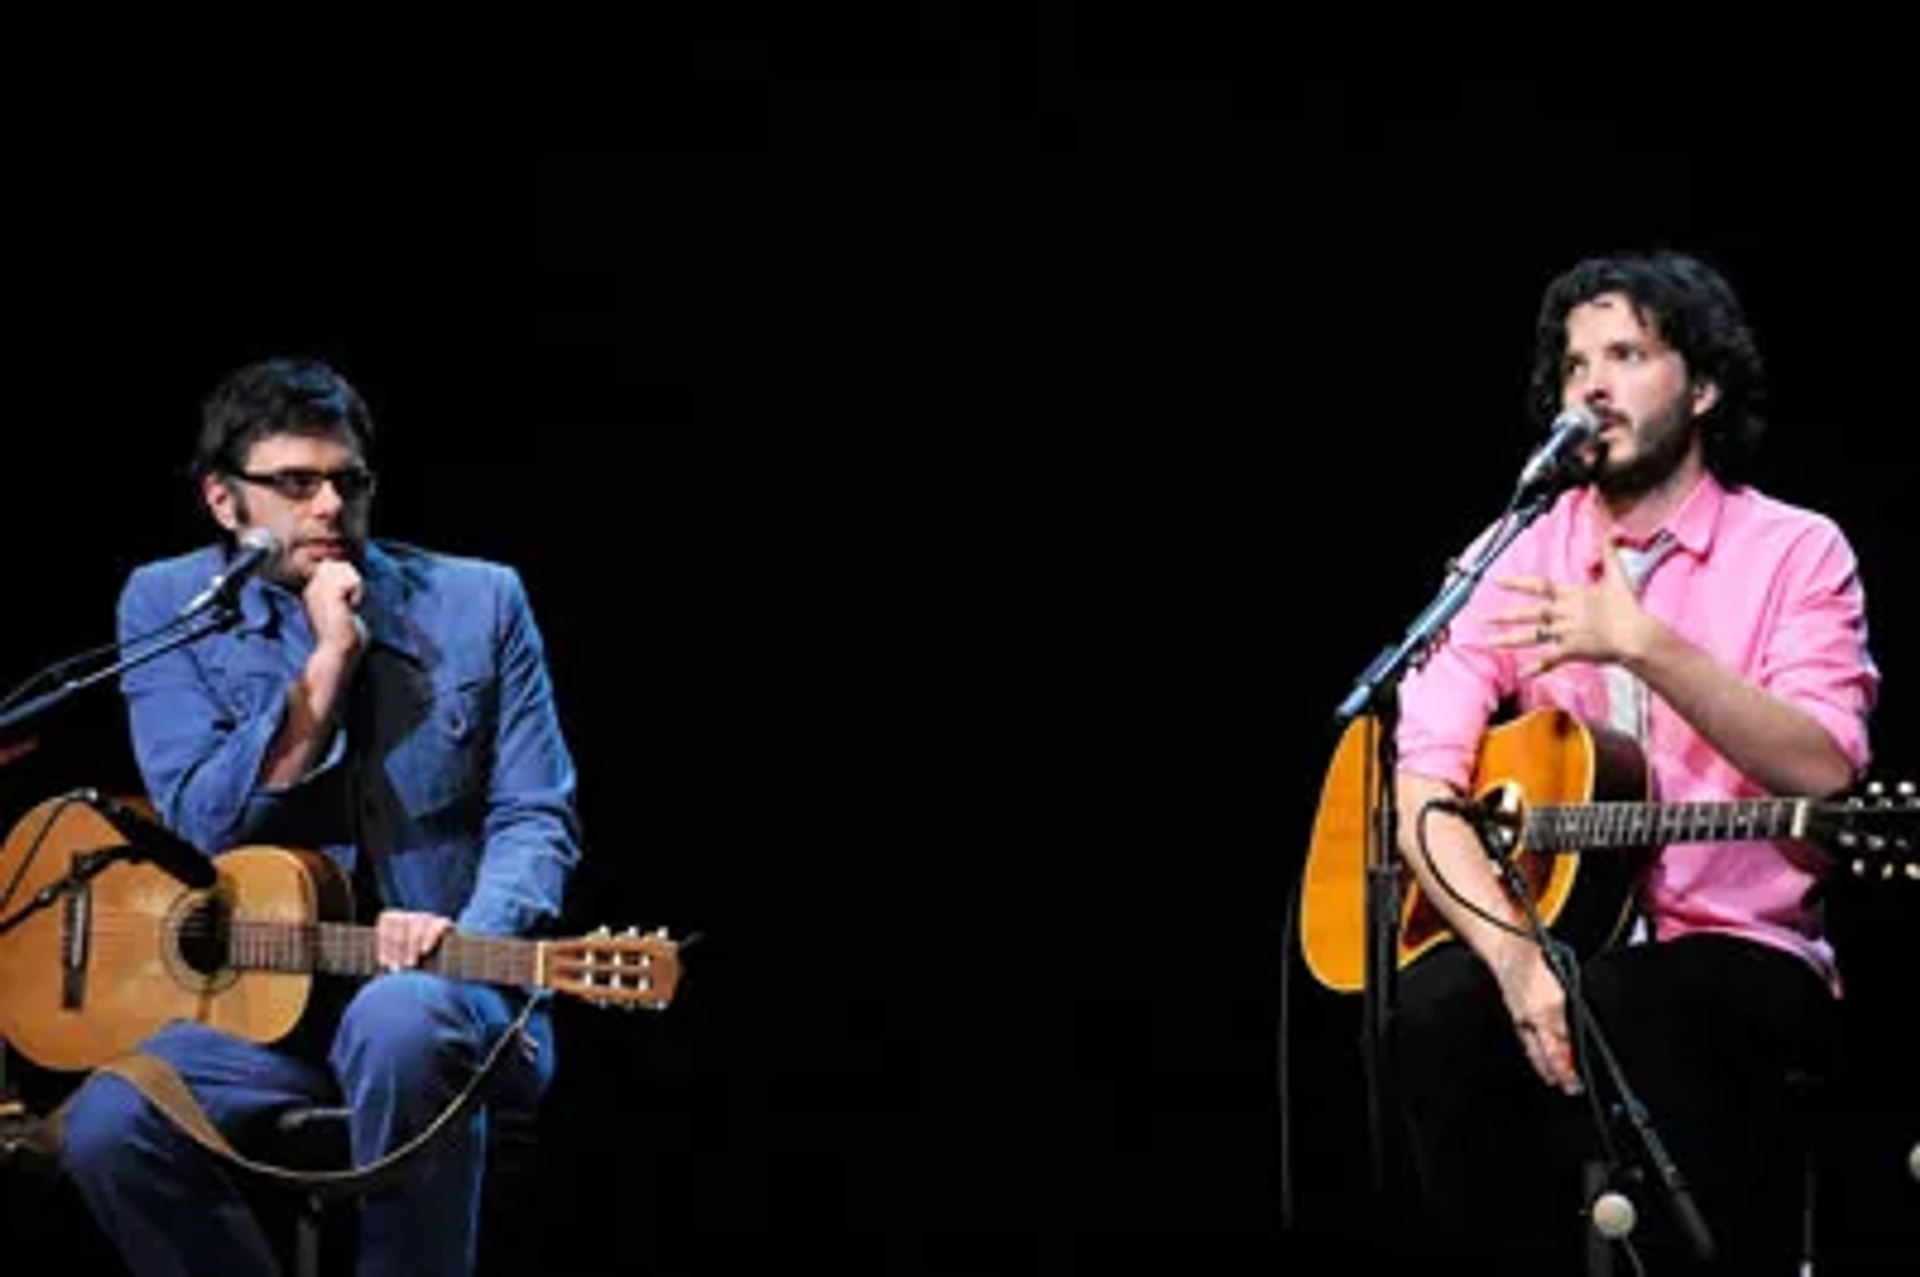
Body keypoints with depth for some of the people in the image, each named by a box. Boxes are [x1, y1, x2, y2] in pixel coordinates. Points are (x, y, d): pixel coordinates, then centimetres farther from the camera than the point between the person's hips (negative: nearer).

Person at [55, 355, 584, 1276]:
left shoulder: (478, 602, 5)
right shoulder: (168, 605, 4)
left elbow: (534, 816, 1)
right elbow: (200, 824, -6)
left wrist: (467, 939, -20)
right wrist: (329, 662, -12)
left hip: (437, 992, -1)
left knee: (403, 1018, -38)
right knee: (107, 1130, -27)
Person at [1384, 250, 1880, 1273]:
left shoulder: (1797, 551, 0)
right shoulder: (1509, 560, 7)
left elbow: (1821, 772, -16)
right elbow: (1418, 787, -4)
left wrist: (1644, 645, -27)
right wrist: (1519, 956, -21)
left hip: (1740, 953, -3)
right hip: (1555, 935, 3)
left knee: (1622, 1013, -36)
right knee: (1433, 1007, -30)